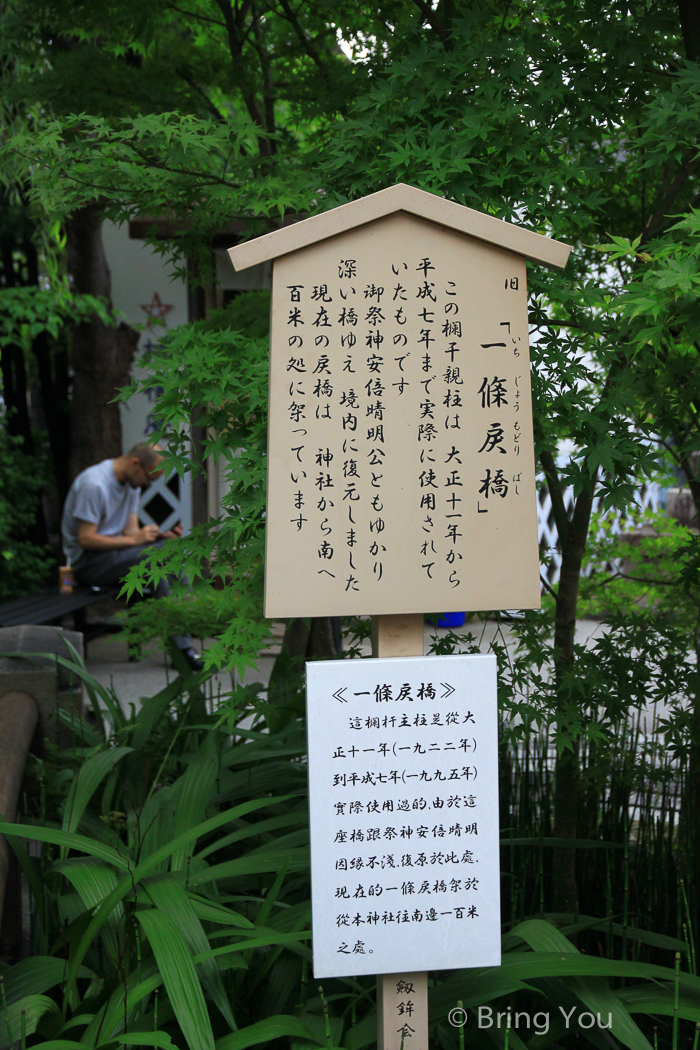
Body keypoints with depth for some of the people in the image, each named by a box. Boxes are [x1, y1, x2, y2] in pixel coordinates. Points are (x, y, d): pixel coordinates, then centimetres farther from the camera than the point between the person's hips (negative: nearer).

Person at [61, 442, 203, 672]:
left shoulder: (132, 482, 11)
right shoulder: (93, 484, -18)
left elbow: (131, 530, 8)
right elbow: (86, 539, -21)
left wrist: (162, 536, -11)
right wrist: (134, 539, -22)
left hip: (116, 553, 9)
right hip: (86, 562, -8)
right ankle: (181, 645, -24)